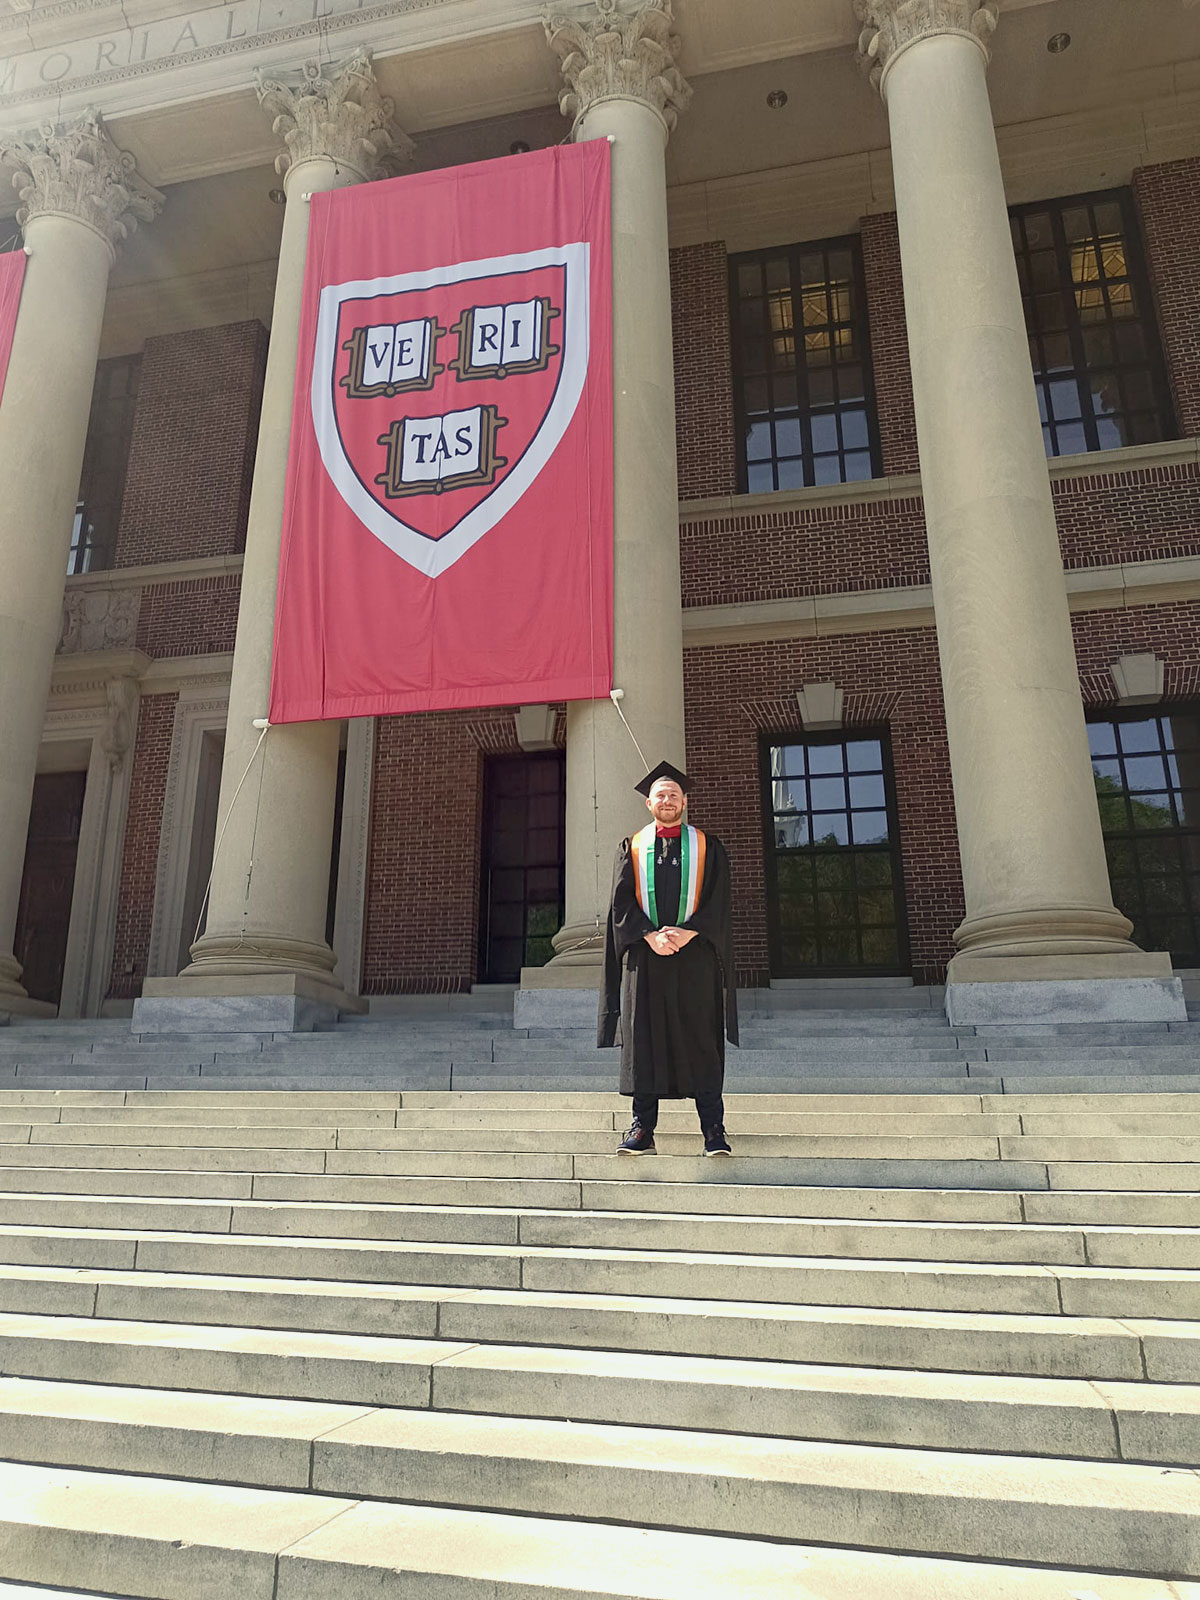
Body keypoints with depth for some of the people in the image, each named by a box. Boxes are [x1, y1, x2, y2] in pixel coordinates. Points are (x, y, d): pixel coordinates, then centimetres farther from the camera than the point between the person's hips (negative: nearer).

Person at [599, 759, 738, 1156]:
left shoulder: (707, 847, 12)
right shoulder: (631, 848, 14)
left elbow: (718, 901, 1)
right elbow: (621, 901, 3)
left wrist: (685, 933, -13)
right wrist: (651, 936, -12)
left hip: (695, 956, -1)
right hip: (644, 958, 1)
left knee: (700, 1041, -2)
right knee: (643, 1040, -1)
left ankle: (713, 1131, 2)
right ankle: (642, 1130, 4)